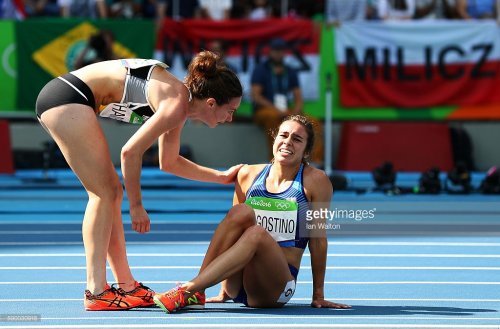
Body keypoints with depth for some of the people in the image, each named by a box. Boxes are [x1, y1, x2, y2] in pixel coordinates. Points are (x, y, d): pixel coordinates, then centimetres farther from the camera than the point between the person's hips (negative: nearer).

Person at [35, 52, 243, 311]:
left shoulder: (179, 101, 14)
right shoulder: (177, 105, -15)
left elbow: (169, 162, 28)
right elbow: (130, 152, -18)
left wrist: (222, 177, 30)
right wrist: (136, 205, -9)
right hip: (68, 97, -10)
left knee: (110, 192, 11)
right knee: (105, 193, -9)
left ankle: (127, 286, 14)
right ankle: (96, 292, -11)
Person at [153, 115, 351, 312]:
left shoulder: (315, 181, 0)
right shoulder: (249, 174, 9)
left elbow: (318, 239, 1)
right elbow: (234, 225, 14)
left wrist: (318, 296, 3)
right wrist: (223, 290, 12)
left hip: (277, 287, -3)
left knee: (257, 233, -32)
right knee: (241, 212, -24)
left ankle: (187, 291, -41)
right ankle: (197, 294, -30)